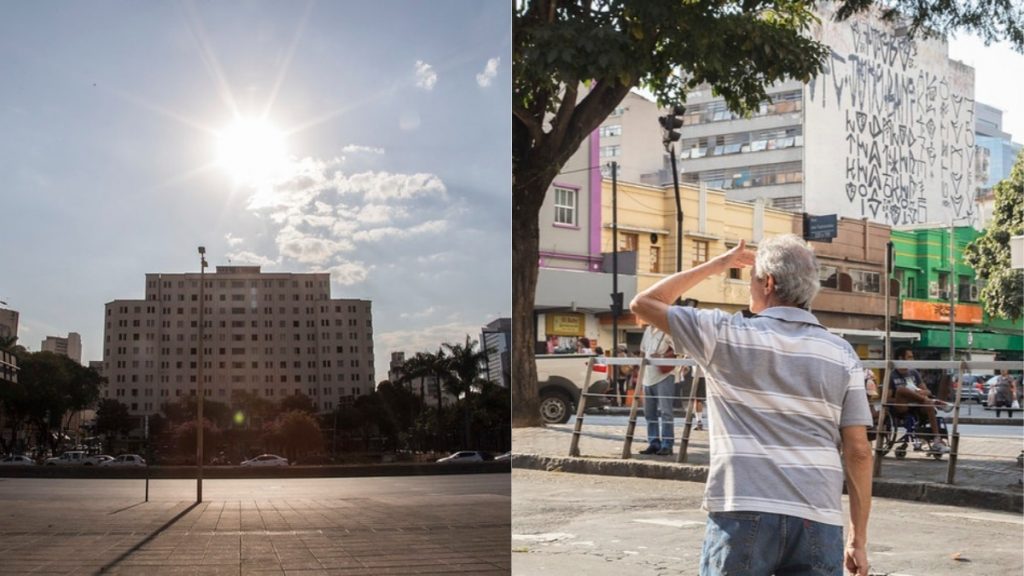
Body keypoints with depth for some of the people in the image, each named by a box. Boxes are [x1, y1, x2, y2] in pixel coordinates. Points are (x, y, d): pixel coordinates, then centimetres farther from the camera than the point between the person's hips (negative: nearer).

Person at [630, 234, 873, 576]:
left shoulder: (726, 335, 0)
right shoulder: (842, 355, 6)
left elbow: (643, 304, 12)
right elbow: (858, 451, 3)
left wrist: (715, 265, 16)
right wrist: (858, 539, 9)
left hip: (743, 515, -2)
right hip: (818, 521, 2)